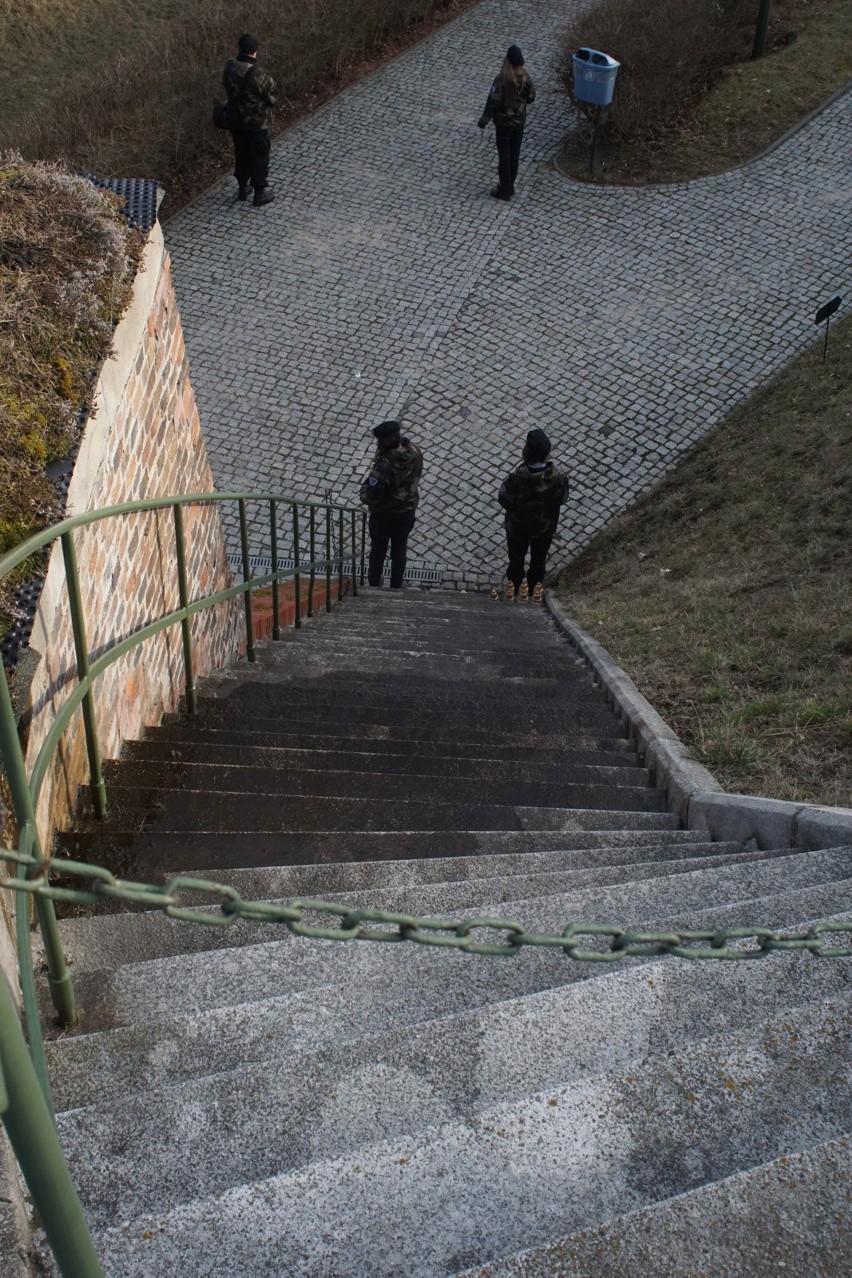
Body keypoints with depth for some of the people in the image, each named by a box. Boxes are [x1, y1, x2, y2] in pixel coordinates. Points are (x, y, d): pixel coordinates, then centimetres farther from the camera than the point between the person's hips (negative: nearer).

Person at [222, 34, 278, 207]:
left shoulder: (229, 67, -9)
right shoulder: (256, 74, -29)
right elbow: (272, 96, -17)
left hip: (235, 120, 6)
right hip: (256, 123, -6)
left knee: (241, 154, 23)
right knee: (259, 157, 11)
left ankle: (243, 188, 37)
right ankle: (260, 194, 22)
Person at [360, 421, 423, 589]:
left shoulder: (385, 465, -33)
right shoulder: (415, 453, -14)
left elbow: (371, 494, -27)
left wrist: (365, 488, -5)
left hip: (383, 514, -5)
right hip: (407, 512, 5)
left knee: (378, 550, 15)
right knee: (399, 550, 18)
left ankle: (374, 586, 27)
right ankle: (396, 586, 25)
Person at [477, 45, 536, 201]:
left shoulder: (502, 79, -25)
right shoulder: (525, 76, -9)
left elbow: (493, 101, -20)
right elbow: (531, 97, 3)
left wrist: (484, 120, -9)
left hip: (504, 122, -5)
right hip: (520, 120, 5)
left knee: (504, 155, 6)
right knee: (514, 153, 17)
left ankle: (505, 190, 14)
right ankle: (509, 185, 30)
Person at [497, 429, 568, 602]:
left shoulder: (516, 477, -37)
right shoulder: (559, 476, -29)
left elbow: (504, 500, -19)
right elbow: (562, 499, -11)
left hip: (518, 527, -2)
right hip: (545, 527, 2)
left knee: (516, 559, 27)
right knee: (539, 559, 30)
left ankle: (514, 588, 50)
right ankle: (534, 588, 52)